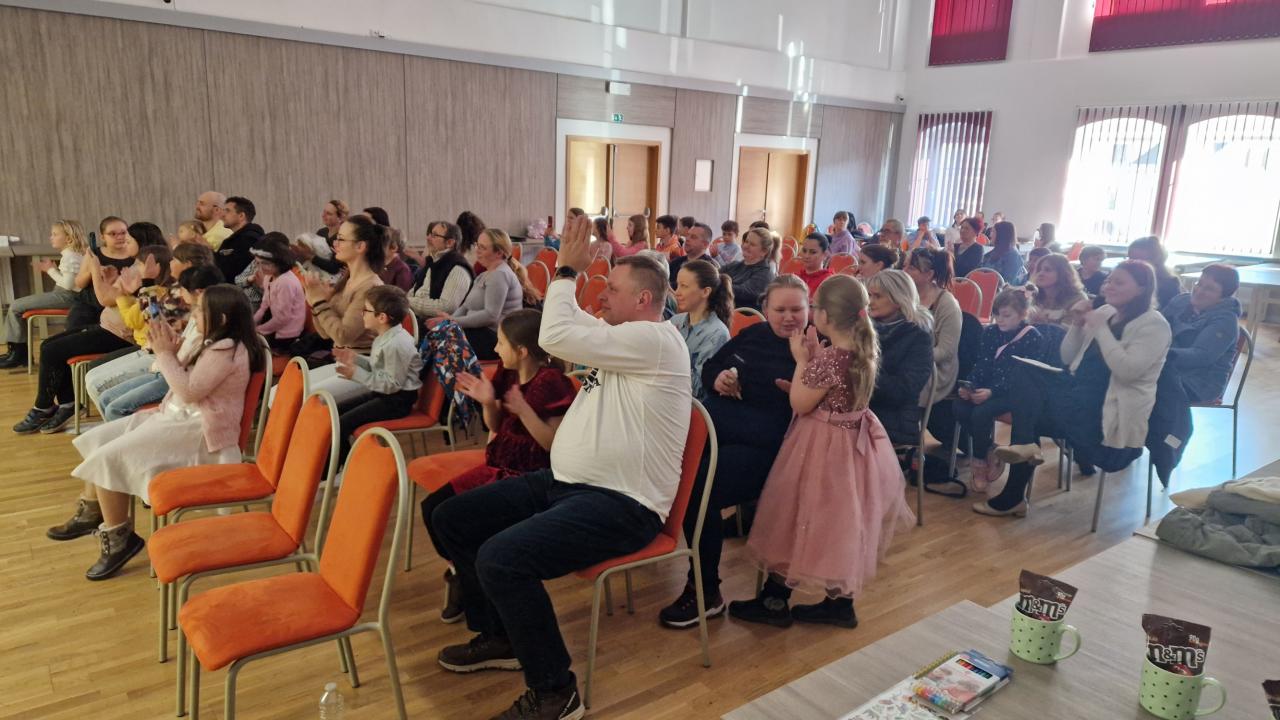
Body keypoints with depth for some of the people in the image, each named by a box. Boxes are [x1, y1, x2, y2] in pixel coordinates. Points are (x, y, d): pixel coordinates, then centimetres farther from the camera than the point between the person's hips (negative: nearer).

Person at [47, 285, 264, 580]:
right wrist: (173, 352, 2)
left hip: (197, 430, -11)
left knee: (108, 458, -17)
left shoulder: (226, 350, -21)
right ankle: (90, 513, 23)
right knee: (98, 439, 11)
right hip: (180, 417, 11)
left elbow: (189, 392, -24)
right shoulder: (217, 345, 12)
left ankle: (118, 536, -5)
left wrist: (165, 354, -15)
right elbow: (187, 382, 17)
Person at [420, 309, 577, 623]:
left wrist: (523, 410, -31)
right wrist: (488, 402, -4)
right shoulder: (509, 377, 5)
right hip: (498, 464, 8)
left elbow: (555, 444, -22)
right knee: (433, 507, -1)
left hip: (531, 475, -8)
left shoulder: (551, 383, -18)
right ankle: (462, 571, 19)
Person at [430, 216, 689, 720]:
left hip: (620, 504, -11)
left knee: (502, 557, -31)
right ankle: (497, 636, 25)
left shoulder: (655, 339, -17)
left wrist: (566, 272, -12)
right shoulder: (622, 338, 15)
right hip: (564, 483, 11)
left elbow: (556, 337, -23)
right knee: (452, 518, 9)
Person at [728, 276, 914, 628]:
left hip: (823, 449, -8)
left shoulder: (829, 358, -25)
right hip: (852, 444, 8)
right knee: (841, 523, 18)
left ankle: (774, 601, 19)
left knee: (799, 518, 6)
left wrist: (801, 360, -10)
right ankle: (840, 602, 29)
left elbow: (800, 404, -16)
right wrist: (814, 355, 6)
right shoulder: (863, 350, 1)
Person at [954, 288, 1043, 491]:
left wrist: (991, 392, -26)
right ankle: (989, 454, -3)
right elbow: (980, 366, 8)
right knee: (959, 406, -21)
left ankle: (979, 462, -5)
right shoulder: (990, 332, 8)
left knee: (981, 412, -30)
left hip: (1014, 393, -6)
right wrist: (968, 386, -12)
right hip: (986, 388, 6)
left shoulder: (1033, 338, -9)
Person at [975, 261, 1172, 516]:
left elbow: (1127, 370, -22)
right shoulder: (1104, 312, 13)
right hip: (1080, 395, 7)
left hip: (1112, 412, -7)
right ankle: (1025, 446, -22)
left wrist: (1099, 328, -17)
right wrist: (1077, 325, -2)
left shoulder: (1154, 324, -7)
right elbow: (1067, 358, 14)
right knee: (1024, 372, -15)